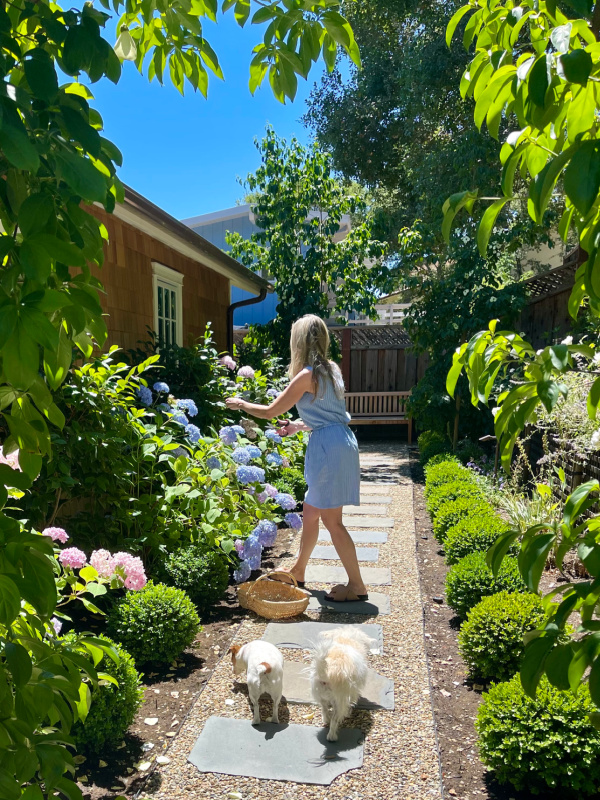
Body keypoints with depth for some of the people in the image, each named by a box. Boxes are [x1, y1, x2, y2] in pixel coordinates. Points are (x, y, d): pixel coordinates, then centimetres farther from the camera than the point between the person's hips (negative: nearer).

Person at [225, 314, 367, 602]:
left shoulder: (307, 376, -14)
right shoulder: (331, 369, 12)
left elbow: (271, 411, -6)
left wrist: (241, 404, 10)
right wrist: (298, 426, 22)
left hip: (329, 448, -9)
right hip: (339, 442, 9)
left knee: (331, 520, 0)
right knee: (310, 512, 19)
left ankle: (356, 585, 9)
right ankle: (298, 572, 33)